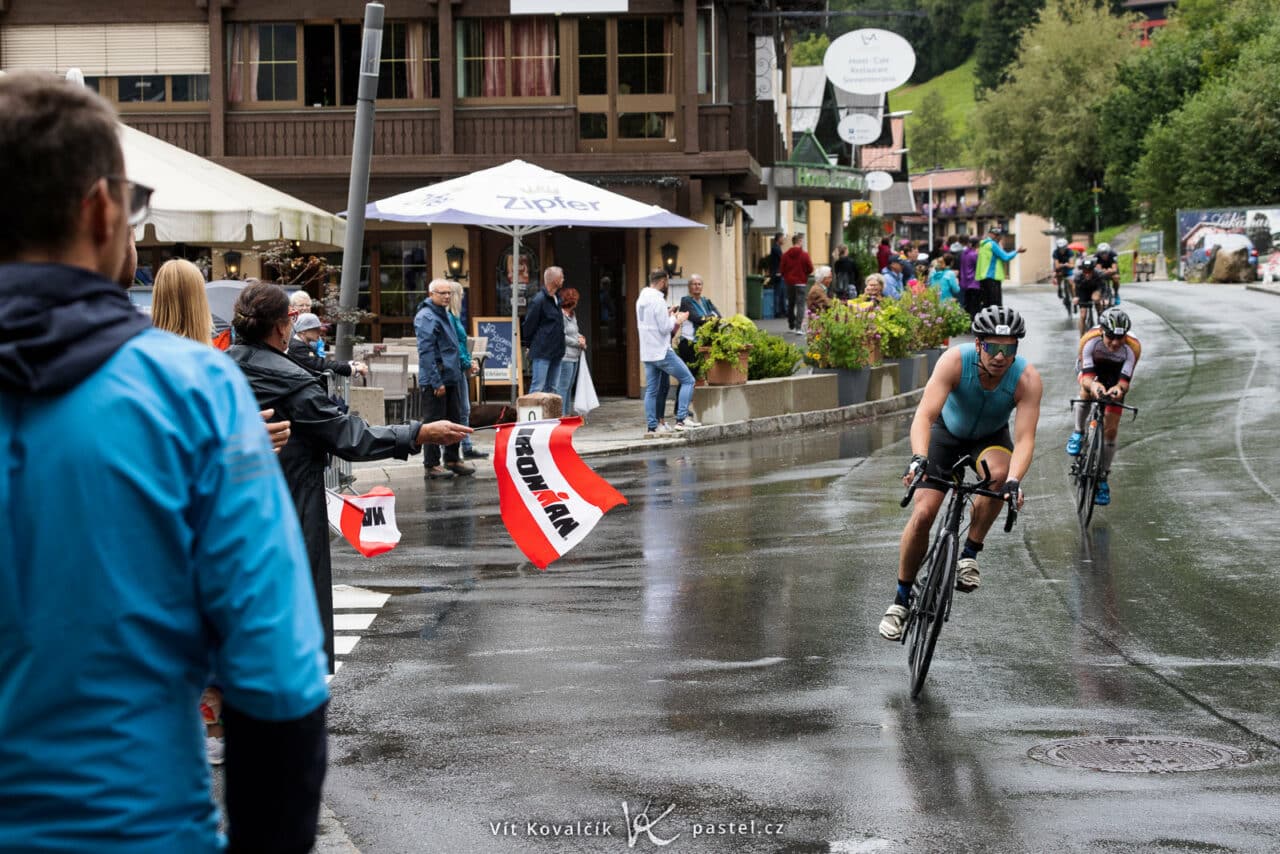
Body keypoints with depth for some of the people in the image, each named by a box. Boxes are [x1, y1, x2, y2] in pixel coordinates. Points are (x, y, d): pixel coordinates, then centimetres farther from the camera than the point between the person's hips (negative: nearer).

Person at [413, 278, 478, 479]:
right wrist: (437, 382, -22)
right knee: (435, 422, -4)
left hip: (452, 377, 9)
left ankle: (453, 459, 24)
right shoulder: (426, 317, -15)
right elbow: (426, 352, -20)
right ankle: (431, 464, 3)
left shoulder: (445, 314, 16)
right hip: (435, 379, -9)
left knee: (454, 419, 14)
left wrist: (463, 364, 20)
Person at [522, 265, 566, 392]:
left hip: (555, 352, 9)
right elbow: (528, 325, -10)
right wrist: (529, 344, -1)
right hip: (542, 353, -9)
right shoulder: (539, 300, -14)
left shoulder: (556, 300, 13)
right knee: (538, 387, -9)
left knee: (552, 388, 11)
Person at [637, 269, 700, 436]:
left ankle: (651, 427, 7)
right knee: (688, 380, -1)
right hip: (662, 352, -9)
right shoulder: (658, 300, -17)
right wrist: (677, 320, 0)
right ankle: (682, 418, -9)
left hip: (647, 353, 9)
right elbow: (665, 328, -18)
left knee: (651, 390, 10)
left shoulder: (641, 300, 12)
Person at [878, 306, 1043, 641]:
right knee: (922, 514, -14)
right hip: (948, 433, 0)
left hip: (991, 438, 0)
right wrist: (918, 459, -57)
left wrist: (1014, 481, -53)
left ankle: (969, 554, -14)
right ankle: (902, 599, 6)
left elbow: (1025, 438, -35)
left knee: (998, 473, -35)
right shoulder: (955, 361, -32)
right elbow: (924, 415, -41)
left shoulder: (1027, 378, -29)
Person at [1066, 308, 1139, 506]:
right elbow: (1087, 376, -42)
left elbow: (1125, 380, -41)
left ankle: (1103, 479, 9)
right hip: (1092, 368, 0)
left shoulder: (1132, 348, -36)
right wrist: (1092, 385, -66)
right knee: (1087, 392, -33)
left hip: (1115, 374, 0)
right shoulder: (1090, 341, -38)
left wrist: (1119, 389, -65)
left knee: (1111, 428, -5)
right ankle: (1078, 434, -4)